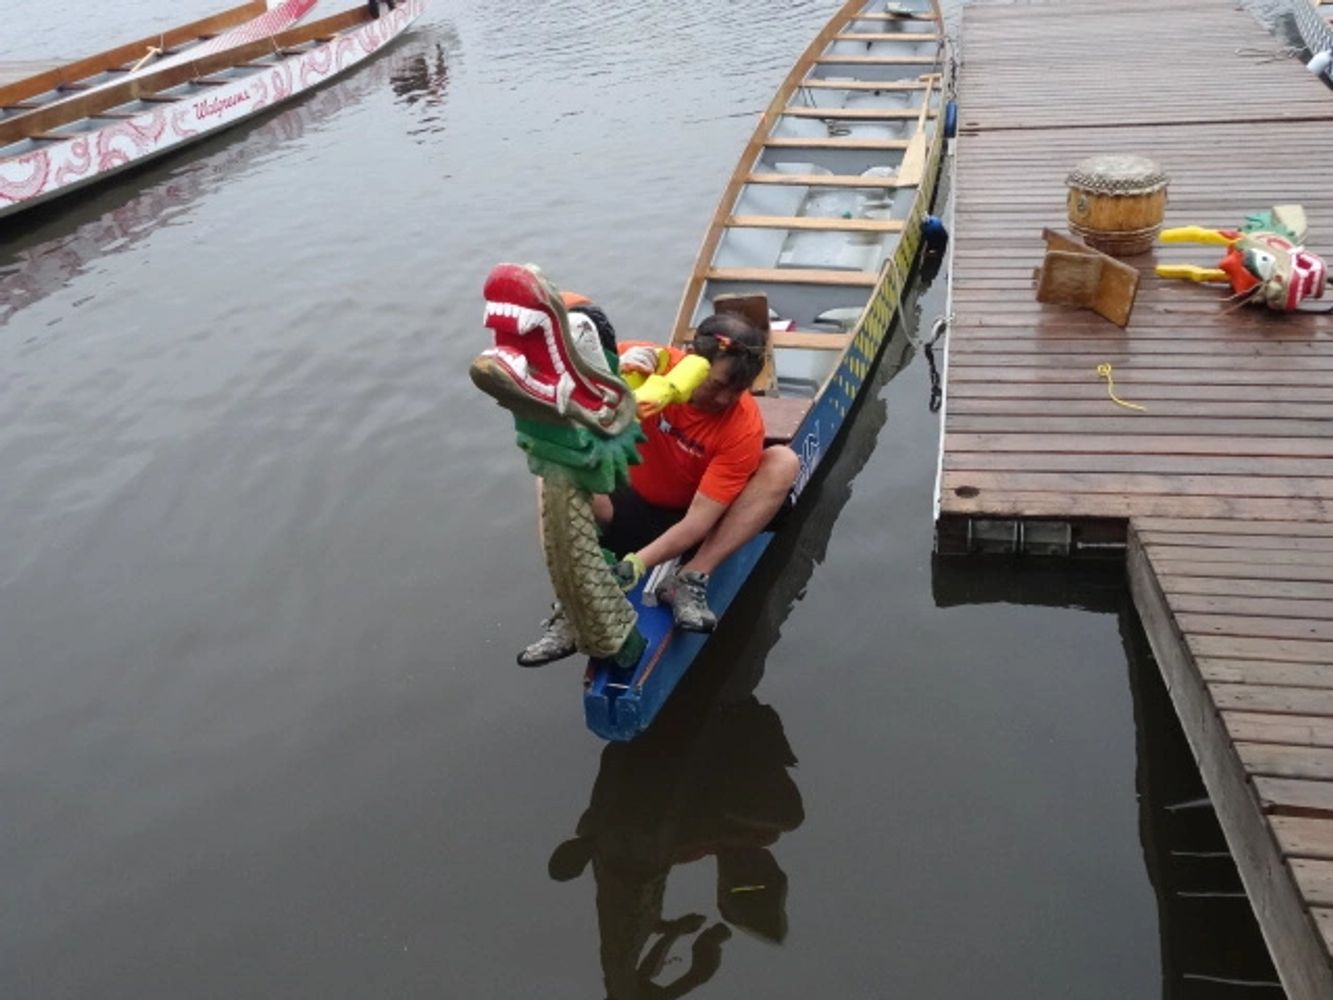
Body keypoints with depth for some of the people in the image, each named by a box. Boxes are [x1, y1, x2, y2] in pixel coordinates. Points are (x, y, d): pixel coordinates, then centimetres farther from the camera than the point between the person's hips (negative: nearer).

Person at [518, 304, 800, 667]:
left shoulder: (744, 425, -24)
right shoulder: (654, 365, -20)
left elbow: (698, 521, -27)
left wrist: (636, 564, -40)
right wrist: (620, 364, -39)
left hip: (695, 526, -1)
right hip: (634, 508, 1)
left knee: (784, 461, -24)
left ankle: (690, 581, -26)